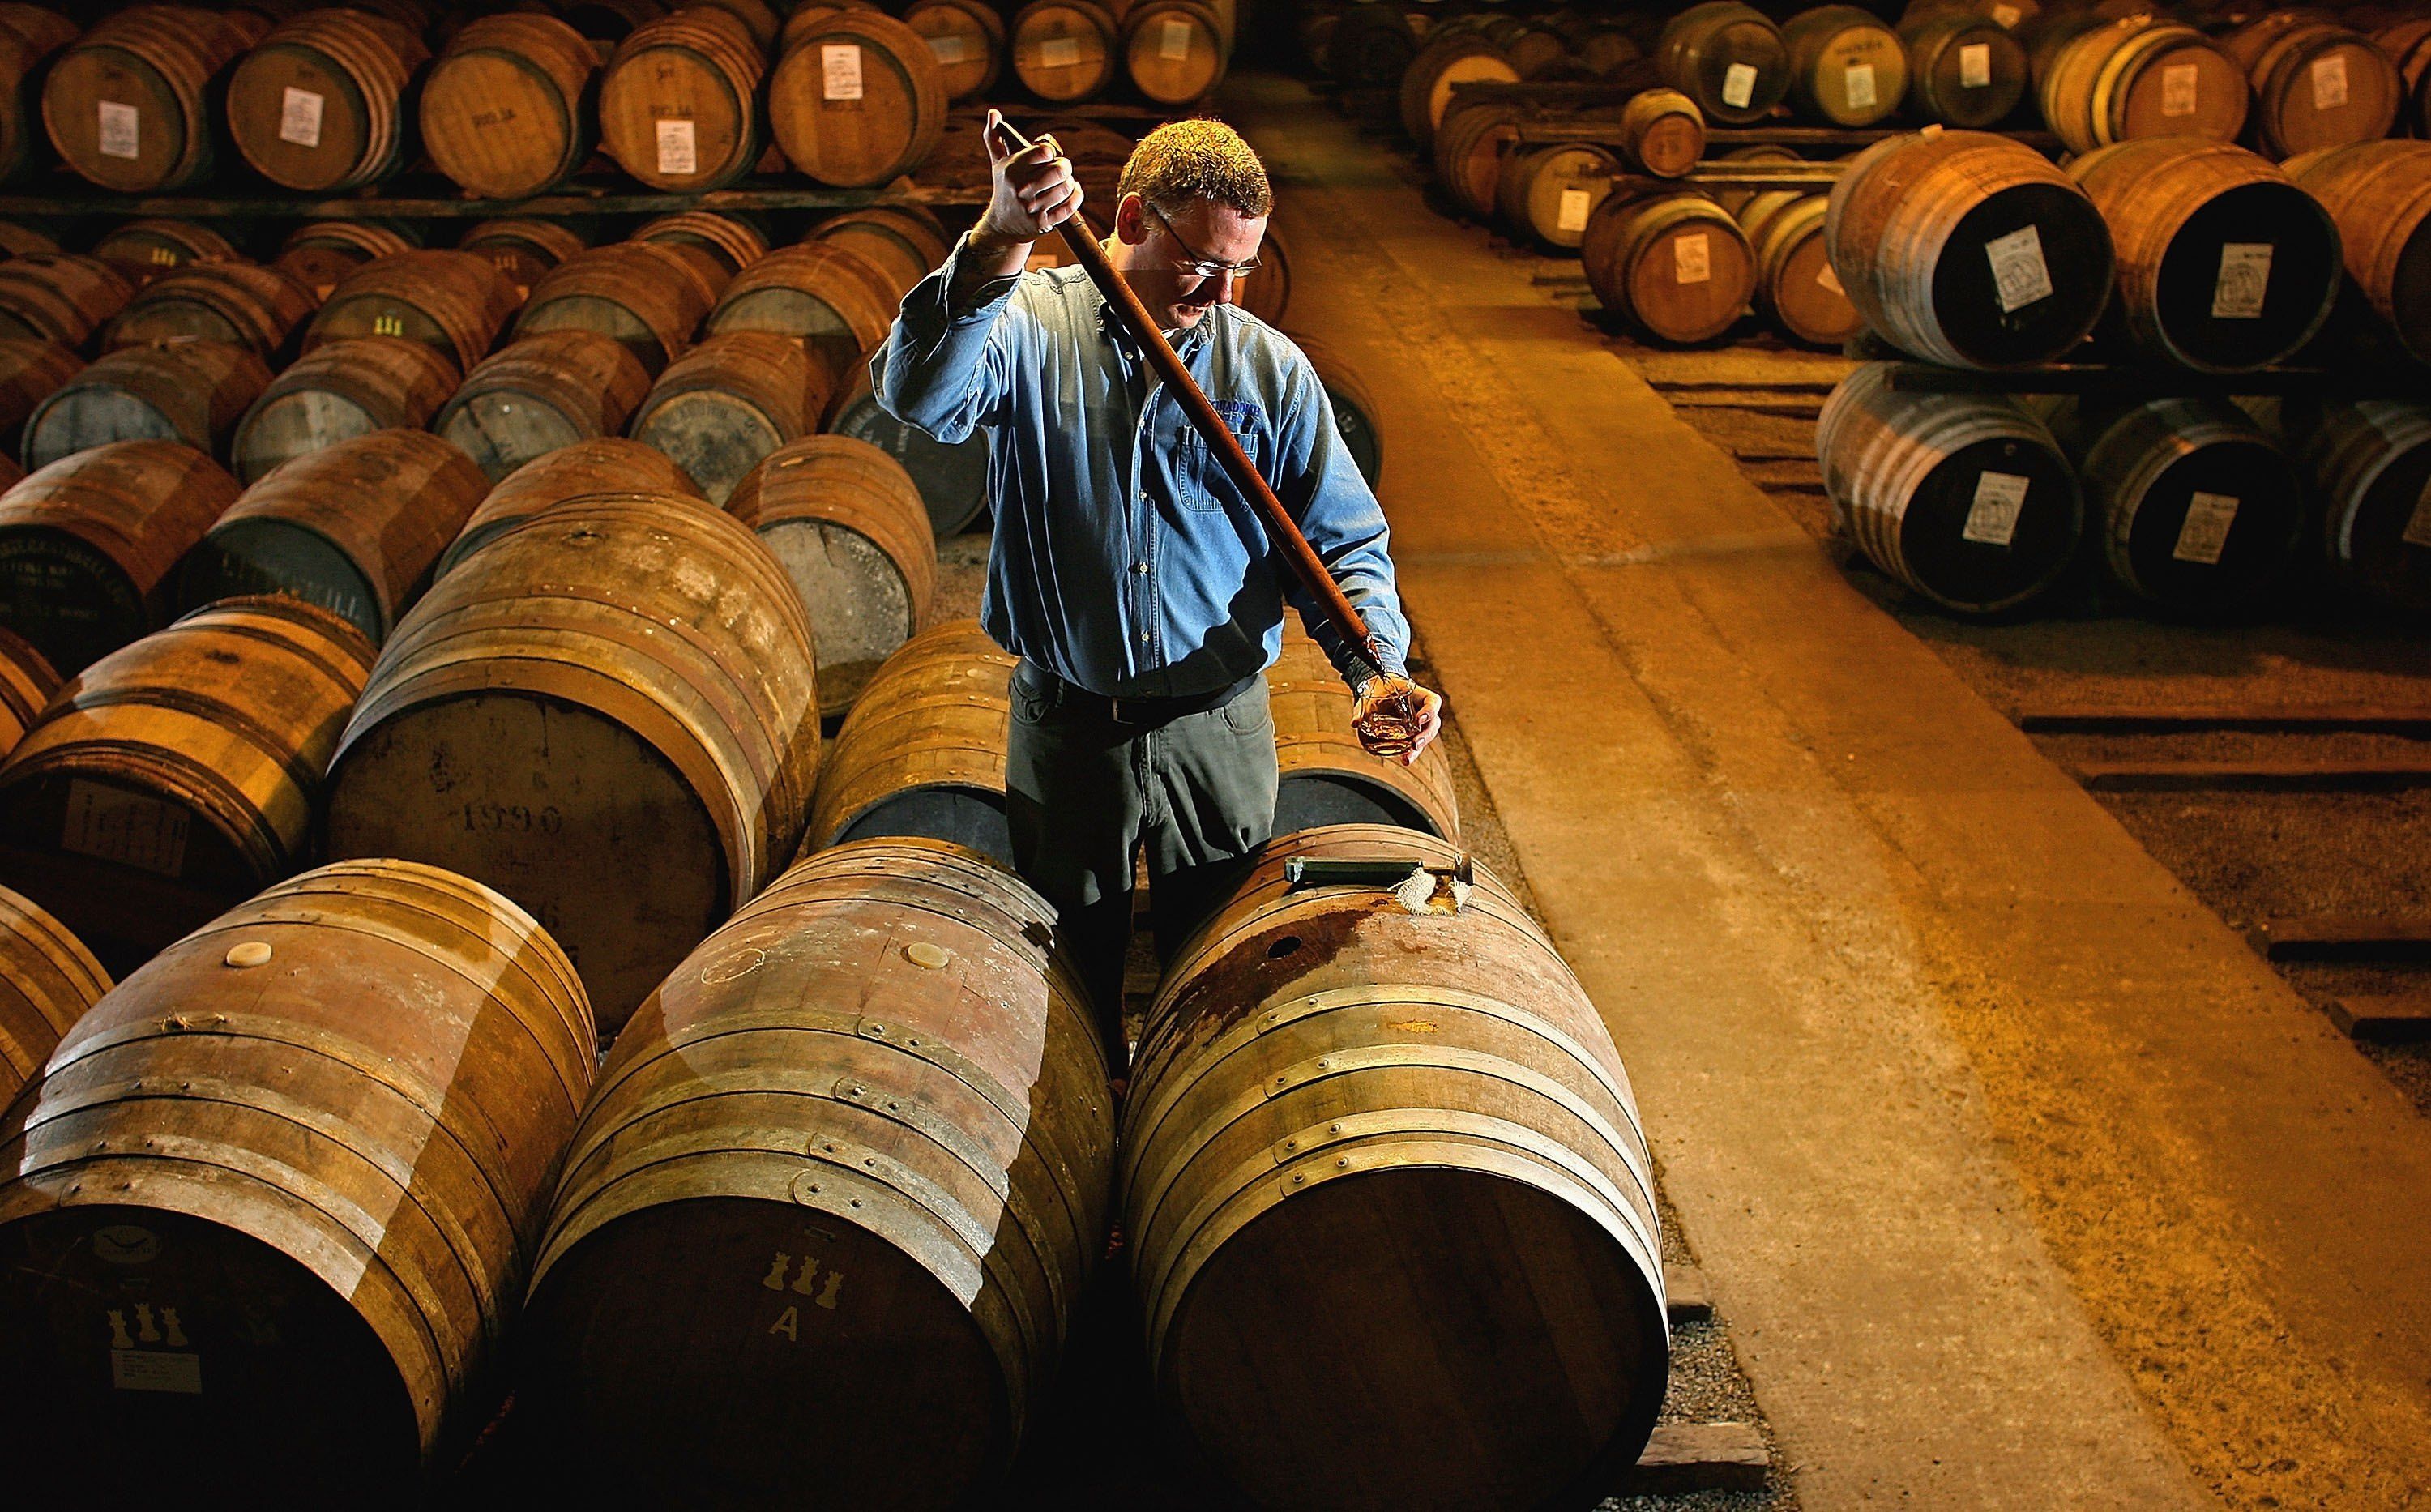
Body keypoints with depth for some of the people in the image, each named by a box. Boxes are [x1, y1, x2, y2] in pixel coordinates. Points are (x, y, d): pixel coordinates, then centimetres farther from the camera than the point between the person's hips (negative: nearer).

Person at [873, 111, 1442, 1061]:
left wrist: (1377, 666, -20)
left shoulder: (1271, 369, -3)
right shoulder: (1029, 325, -9)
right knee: (1072, 981, 18)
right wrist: (1000, 244, -44)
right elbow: (919, 397, -30)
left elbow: (1341, 539, -1)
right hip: (1065, 729, -1)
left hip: (1221, 735, 1)